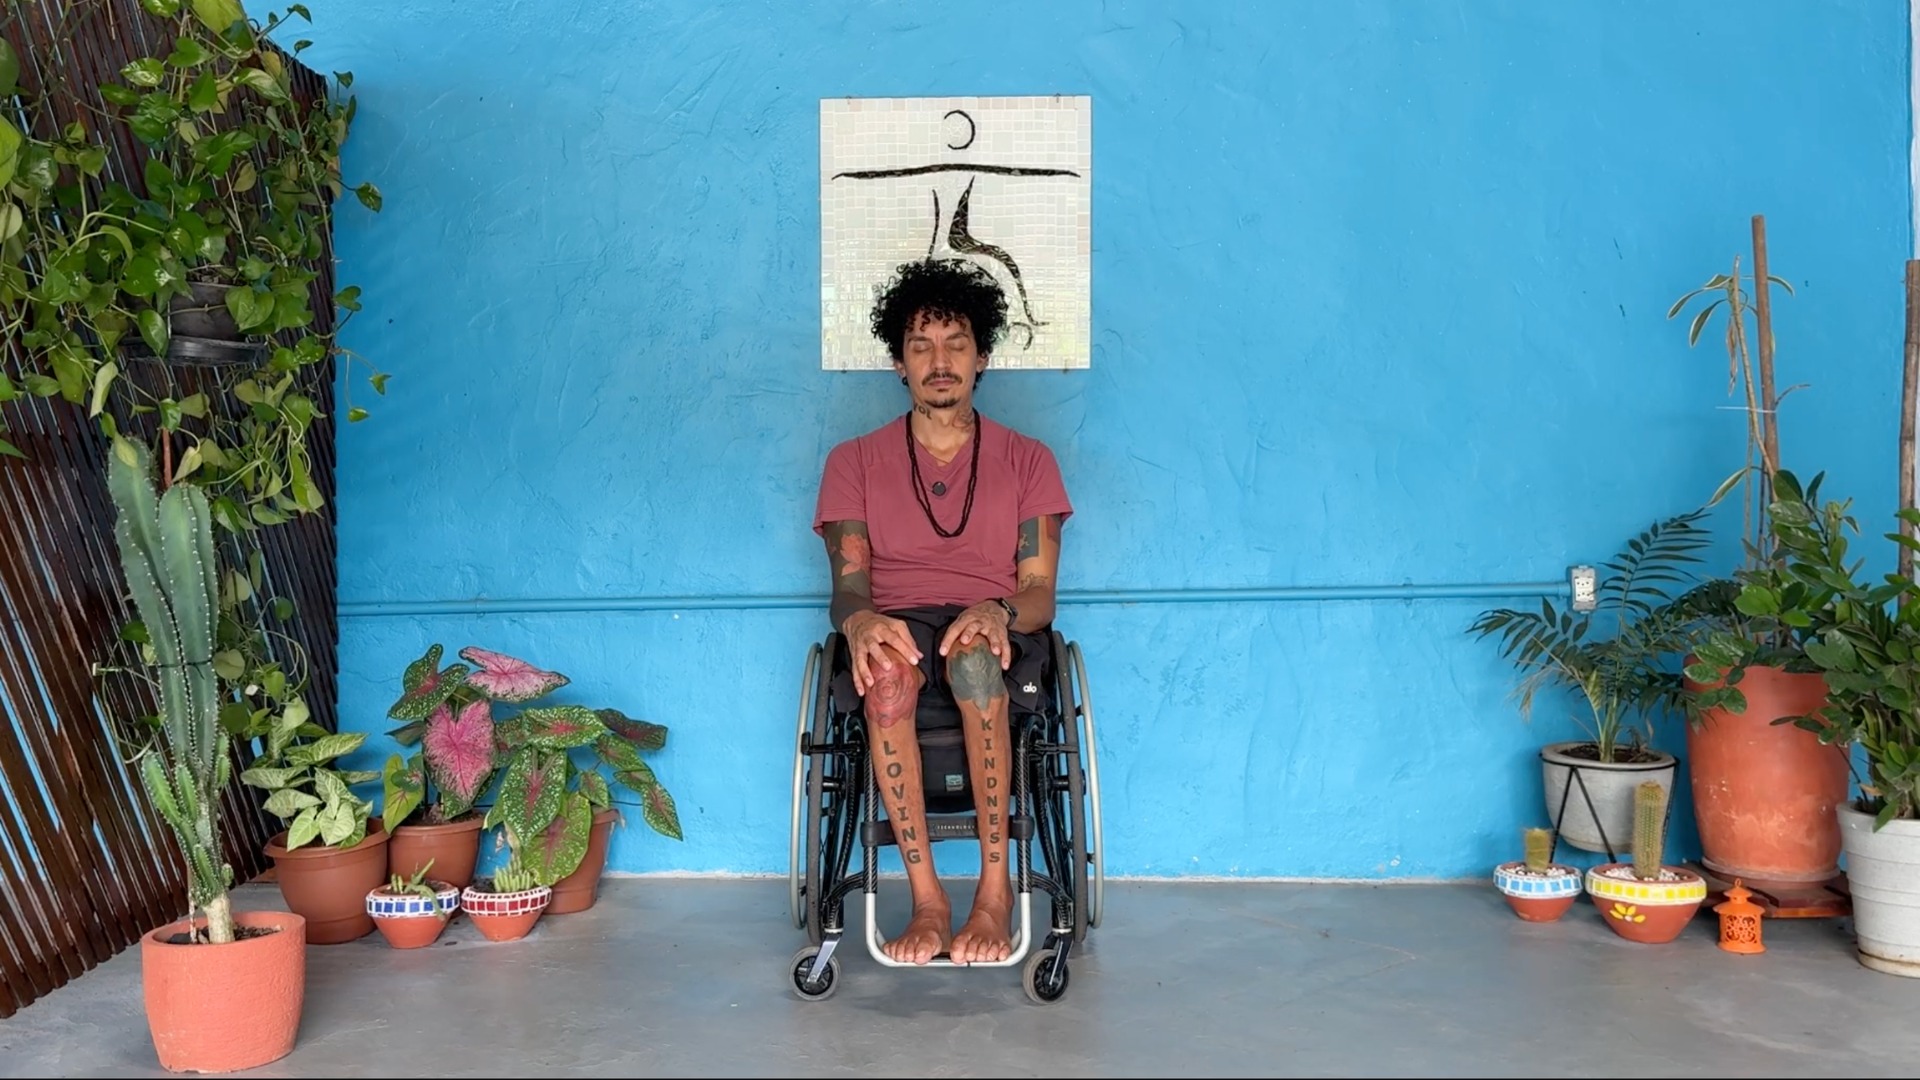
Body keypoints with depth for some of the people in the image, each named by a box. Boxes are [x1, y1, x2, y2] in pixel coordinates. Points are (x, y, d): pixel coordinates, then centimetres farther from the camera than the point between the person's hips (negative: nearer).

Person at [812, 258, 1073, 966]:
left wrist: (999, 611, -21)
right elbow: (848, 585, 4)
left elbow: (1040, 593, 4)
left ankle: (995, 888, -30)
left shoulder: (1027, 460, 14)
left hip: (999, 642, 0)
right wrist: (860, 621, -23)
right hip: (897, 634, 0)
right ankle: (926, 899, -32)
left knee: (973, 653, -39)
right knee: (888, 667, -38)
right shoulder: (855, 461, 15)